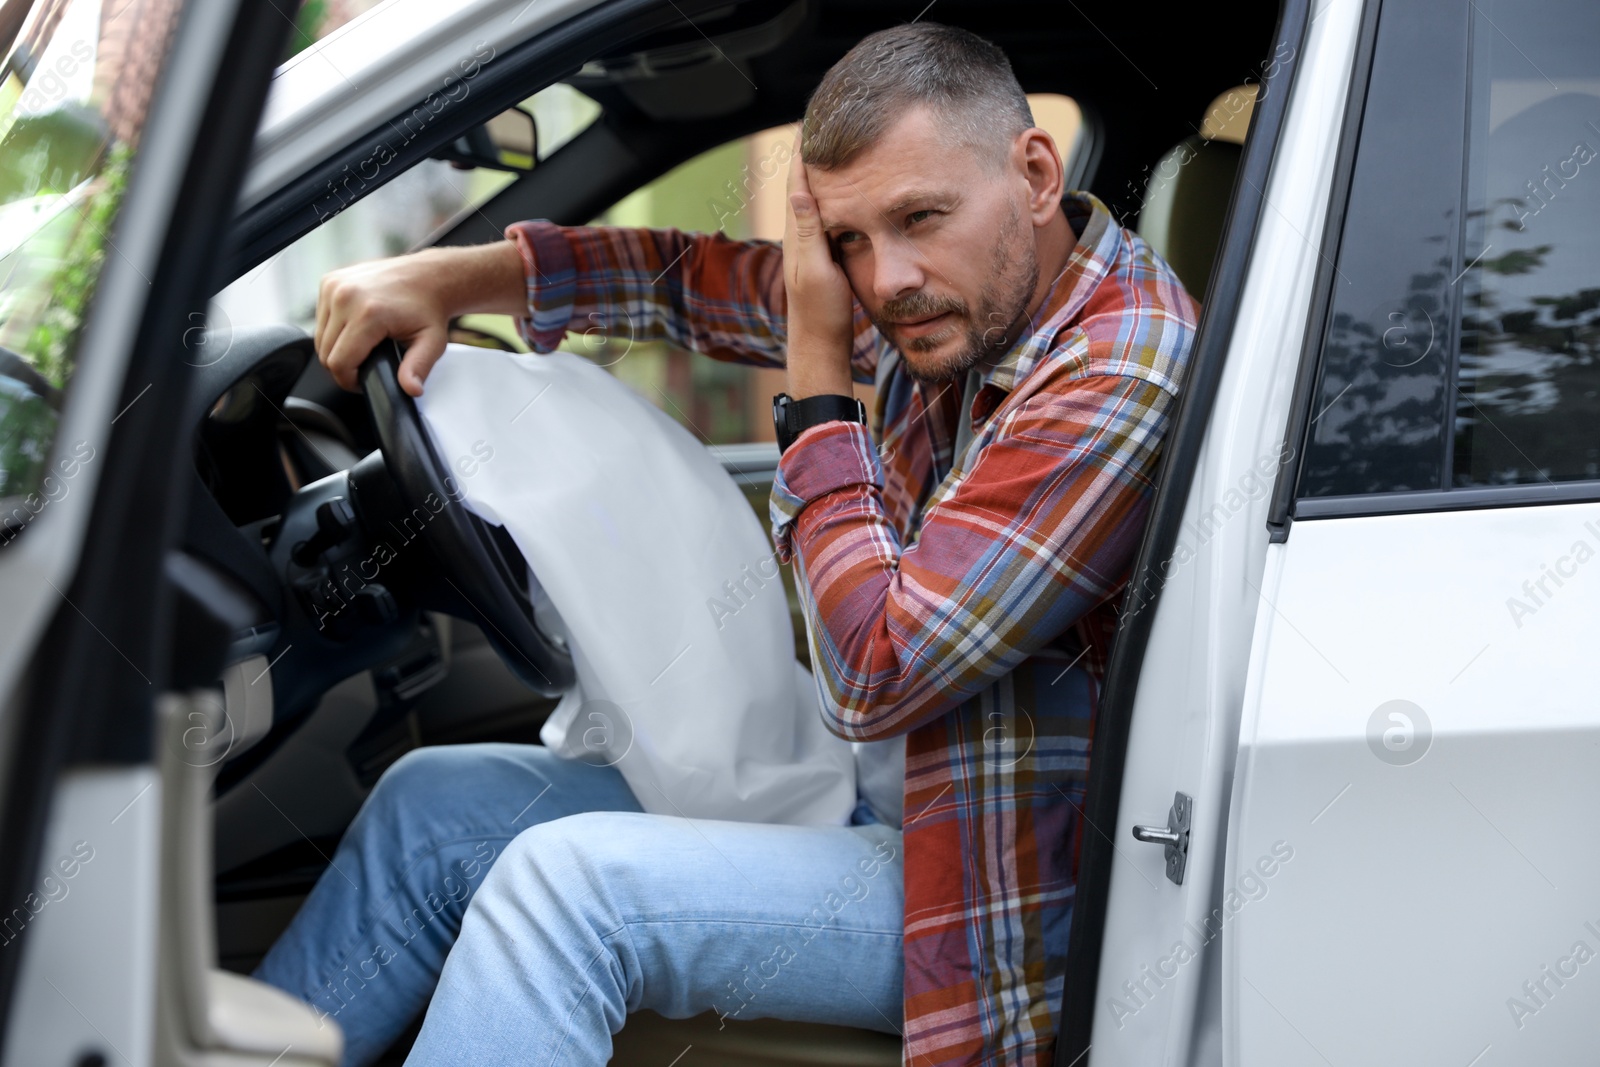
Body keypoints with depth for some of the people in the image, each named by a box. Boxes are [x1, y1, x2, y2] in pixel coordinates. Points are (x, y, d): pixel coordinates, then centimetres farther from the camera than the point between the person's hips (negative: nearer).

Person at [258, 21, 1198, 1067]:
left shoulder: (1119, 373, -24)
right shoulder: (956, 301, 1)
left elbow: (875, 678, -26)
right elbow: (716, 282, 16)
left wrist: (816, 377, -17)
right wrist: (454, 277, 5)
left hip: (1012, 899, -9)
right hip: (890, 800, 9)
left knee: (565, 883, -24)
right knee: (434, 806, 7)